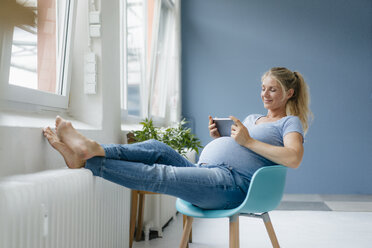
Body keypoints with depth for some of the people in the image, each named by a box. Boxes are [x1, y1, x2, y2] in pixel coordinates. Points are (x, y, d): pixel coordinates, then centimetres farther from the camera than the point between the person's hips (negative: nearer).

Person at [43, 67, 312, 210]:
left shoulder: (290, 122, 7)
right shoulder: (252, 118, 31)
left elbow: (293, 158, -14)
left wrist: (248, 141, -12)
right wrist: (218, 137, 8)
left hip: (232, 183, -8)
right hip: (204, 170, 8)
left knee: (159, 175, -23)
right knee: (158, 149, -13)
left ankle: (88, 159, -30)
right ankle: (91, 150, -26)